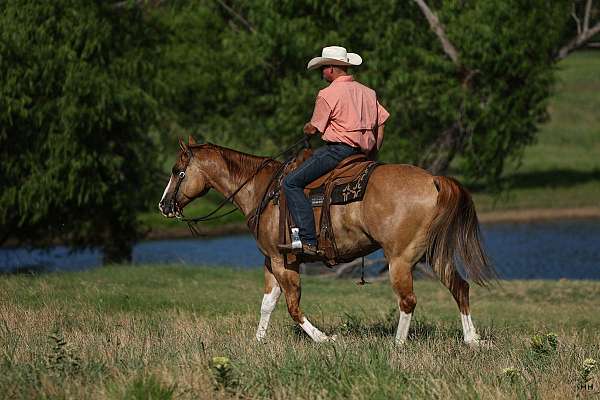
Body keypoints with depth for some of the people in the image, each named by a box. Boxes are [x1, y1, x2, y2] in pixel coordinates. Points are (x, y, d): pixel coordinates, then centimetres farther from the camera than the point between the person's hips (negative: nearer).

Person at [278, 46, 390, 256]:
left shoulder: (328, 94, -8)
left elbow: (313, 128, -3)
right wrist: (371, 156, 23)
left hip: (339, 148, -9)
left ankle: (308, 241, -21)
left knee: (292, 183, -9)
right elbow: (380, 126, 17)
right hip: (363, 152, 9)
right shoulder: (368, 92, 15)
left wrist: (306, 129, 21)